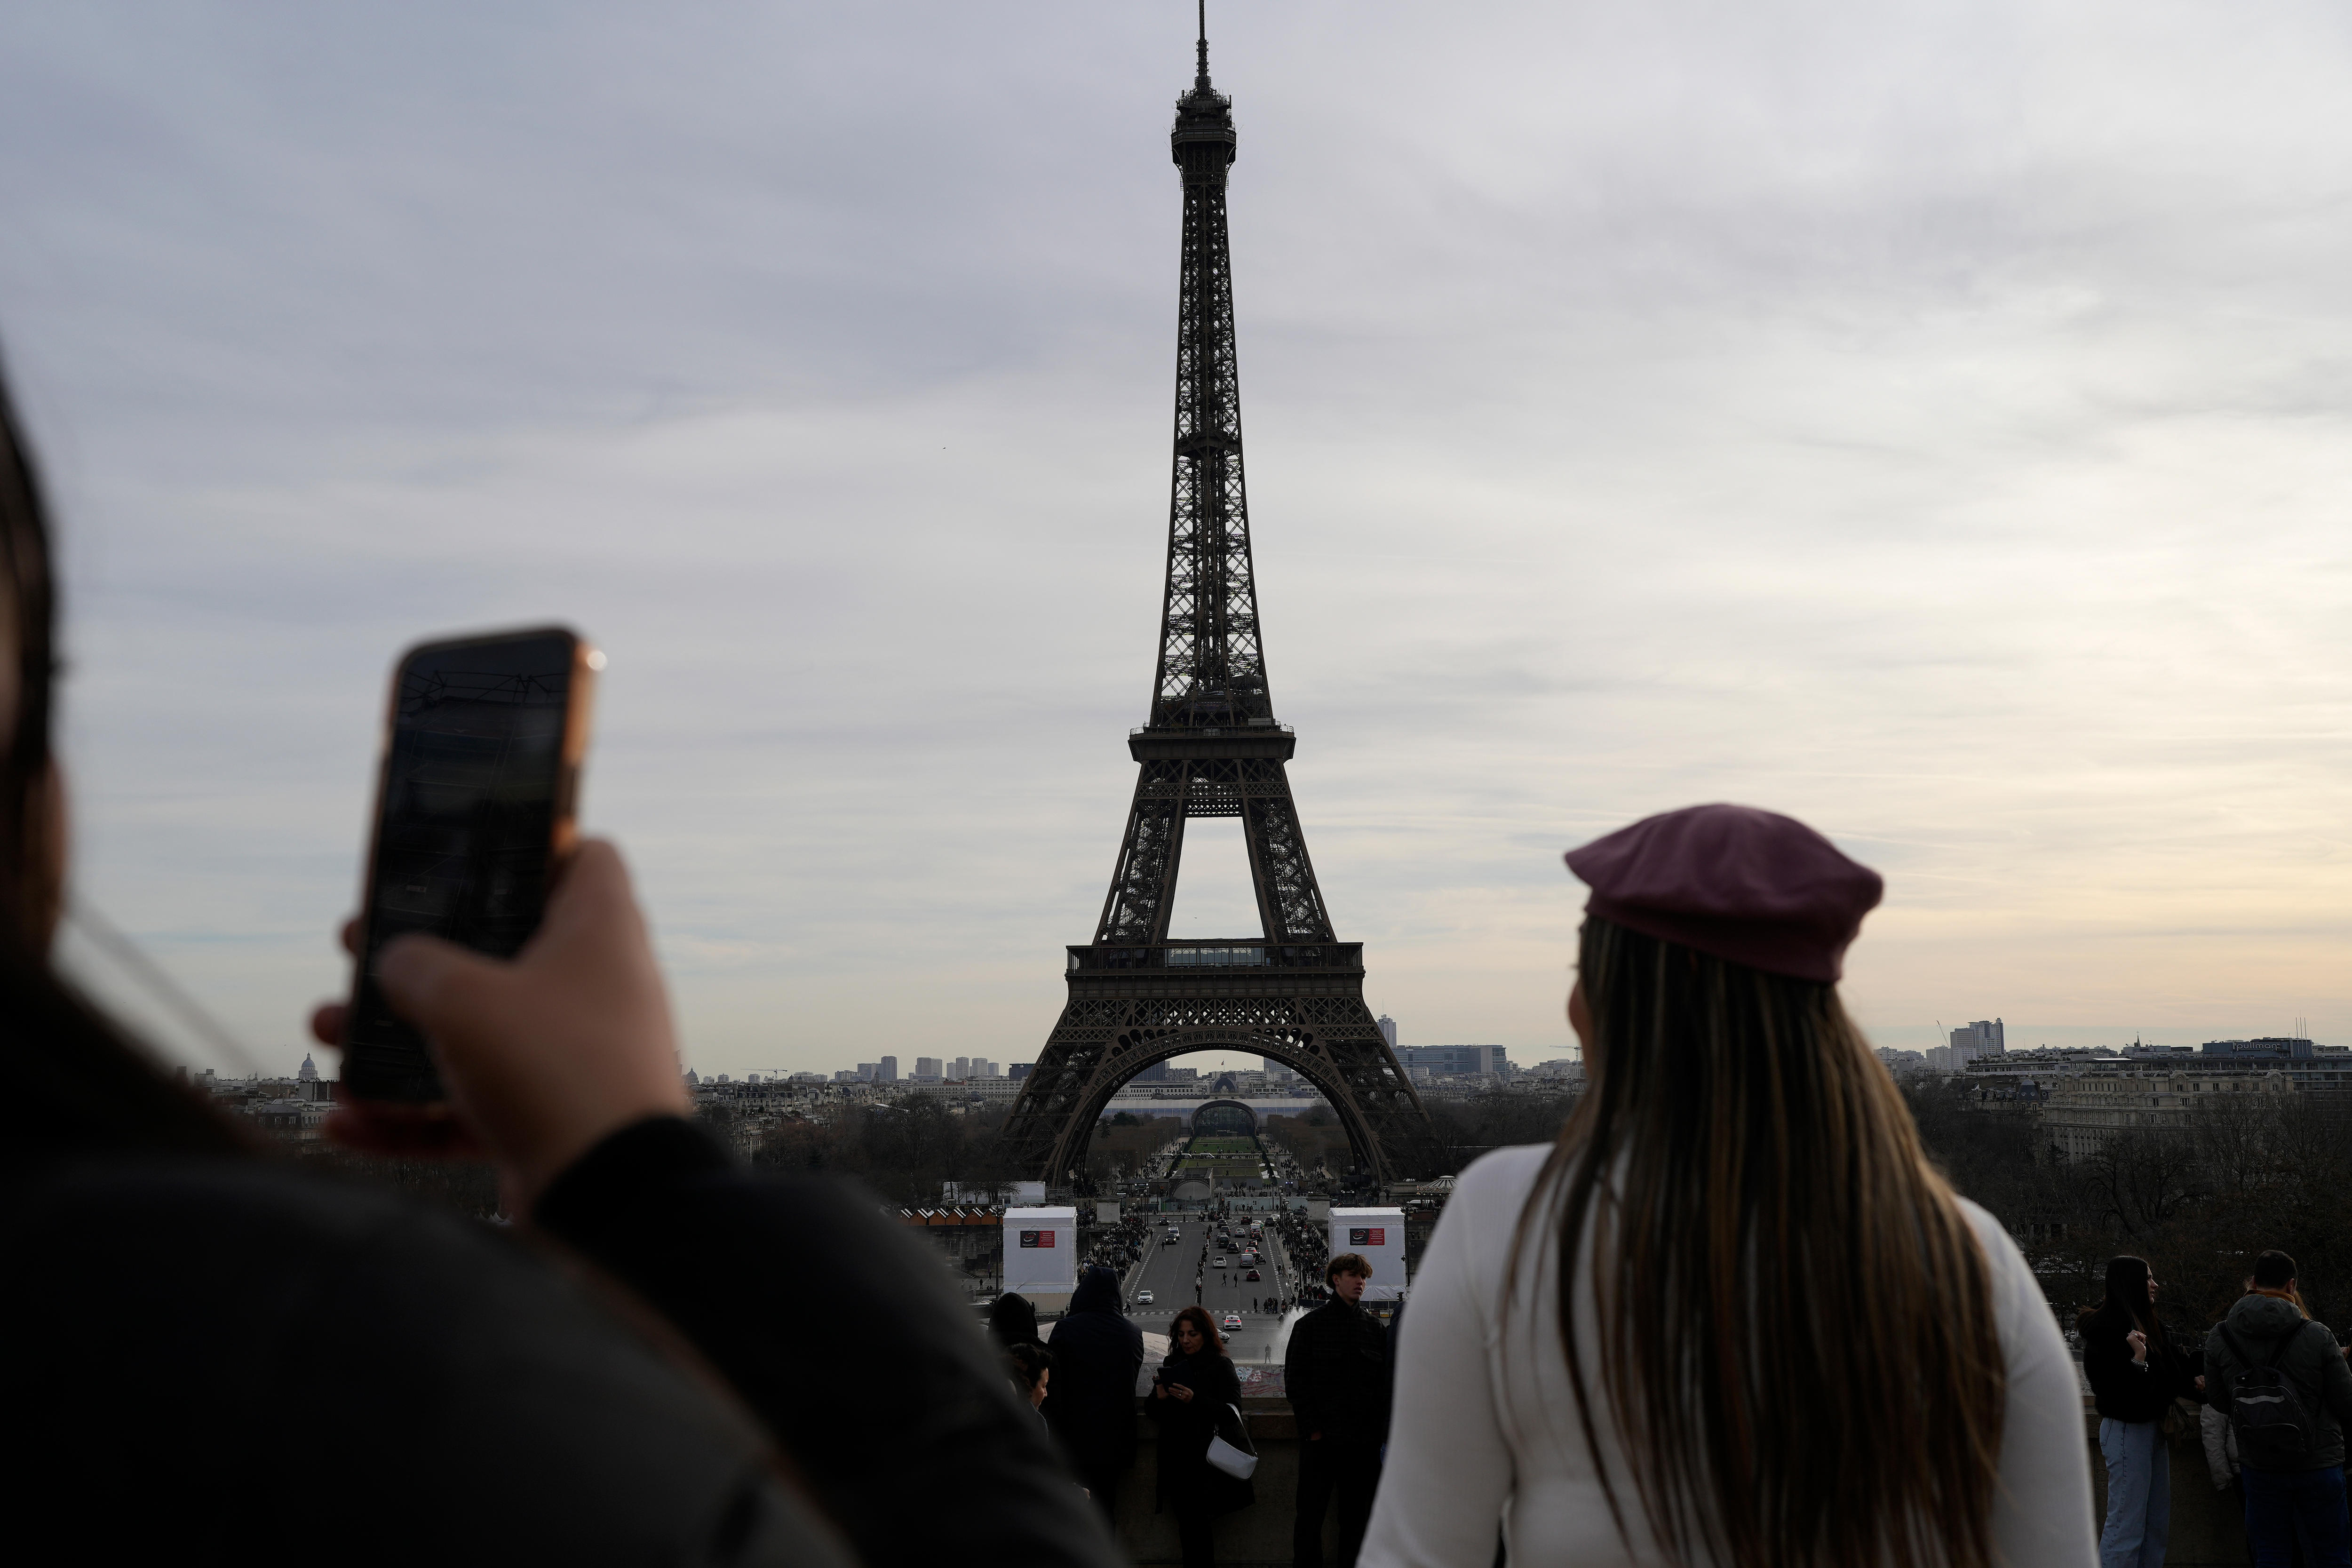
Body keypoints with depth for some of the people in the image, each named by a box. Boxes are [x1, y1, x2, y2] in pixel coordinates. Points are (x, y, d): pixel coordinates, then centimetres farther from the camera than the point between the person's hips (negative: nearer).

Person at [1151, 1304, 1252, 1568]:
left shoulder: (1221, 1368, -1)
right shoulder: (1171, 1365, 12)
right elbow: (1153, 1413, 14)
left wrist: (1195, 1400, -24)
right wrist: (1159, 1399, -9)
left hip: (1206, 1461, -5)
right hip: (1176, 1461, 5)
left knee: (1193, 1526, -8)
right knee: (1189, 1526, 7)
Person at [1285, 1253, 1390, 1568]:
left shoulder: (1375, 1327, 11)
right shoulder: (1310, 1325, 3)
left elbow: (1385, 1381, 9)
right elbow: (1295, 1379, -1)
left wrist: (1381, 1429, -1)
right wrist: (1312, 1426, -8)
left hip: (1364, 1439, 3)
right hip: (1321, 1437, -3)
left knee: (1357, 1516, 7)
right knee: (1310, 1515, 0)